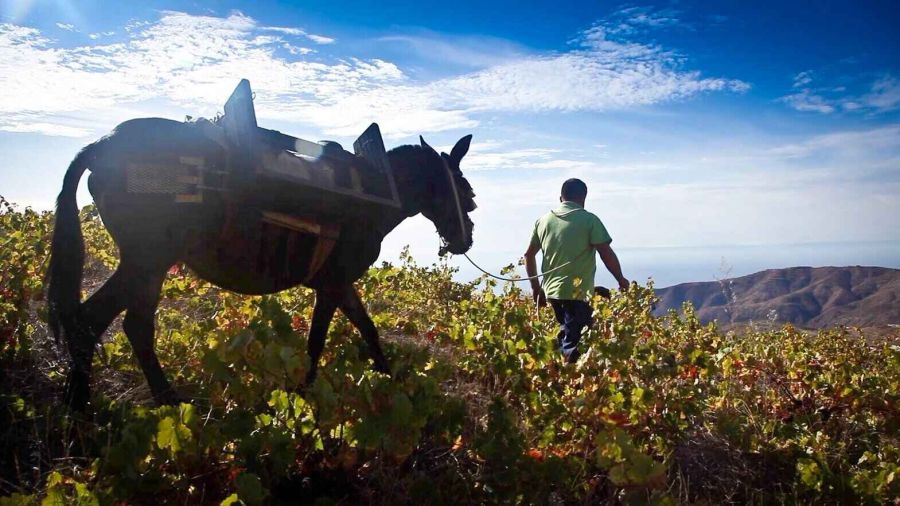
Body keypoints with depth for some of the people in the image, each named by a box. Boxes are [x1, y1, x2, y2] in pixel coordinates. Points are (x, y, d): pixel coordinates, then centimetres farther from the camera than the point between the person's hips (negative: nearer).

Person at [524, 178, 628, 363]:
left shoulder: (544, 220, 10)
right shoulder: (589, 220, -6)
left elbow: (529, 255, 13)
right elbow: (606, 253, -10)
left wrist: (535, 286, 22)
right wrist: (621, 279, 4)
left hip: (551, 291, 6)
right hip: (578, 292, -6)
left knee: (566, 331, 24)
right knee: (573, 345, -3)